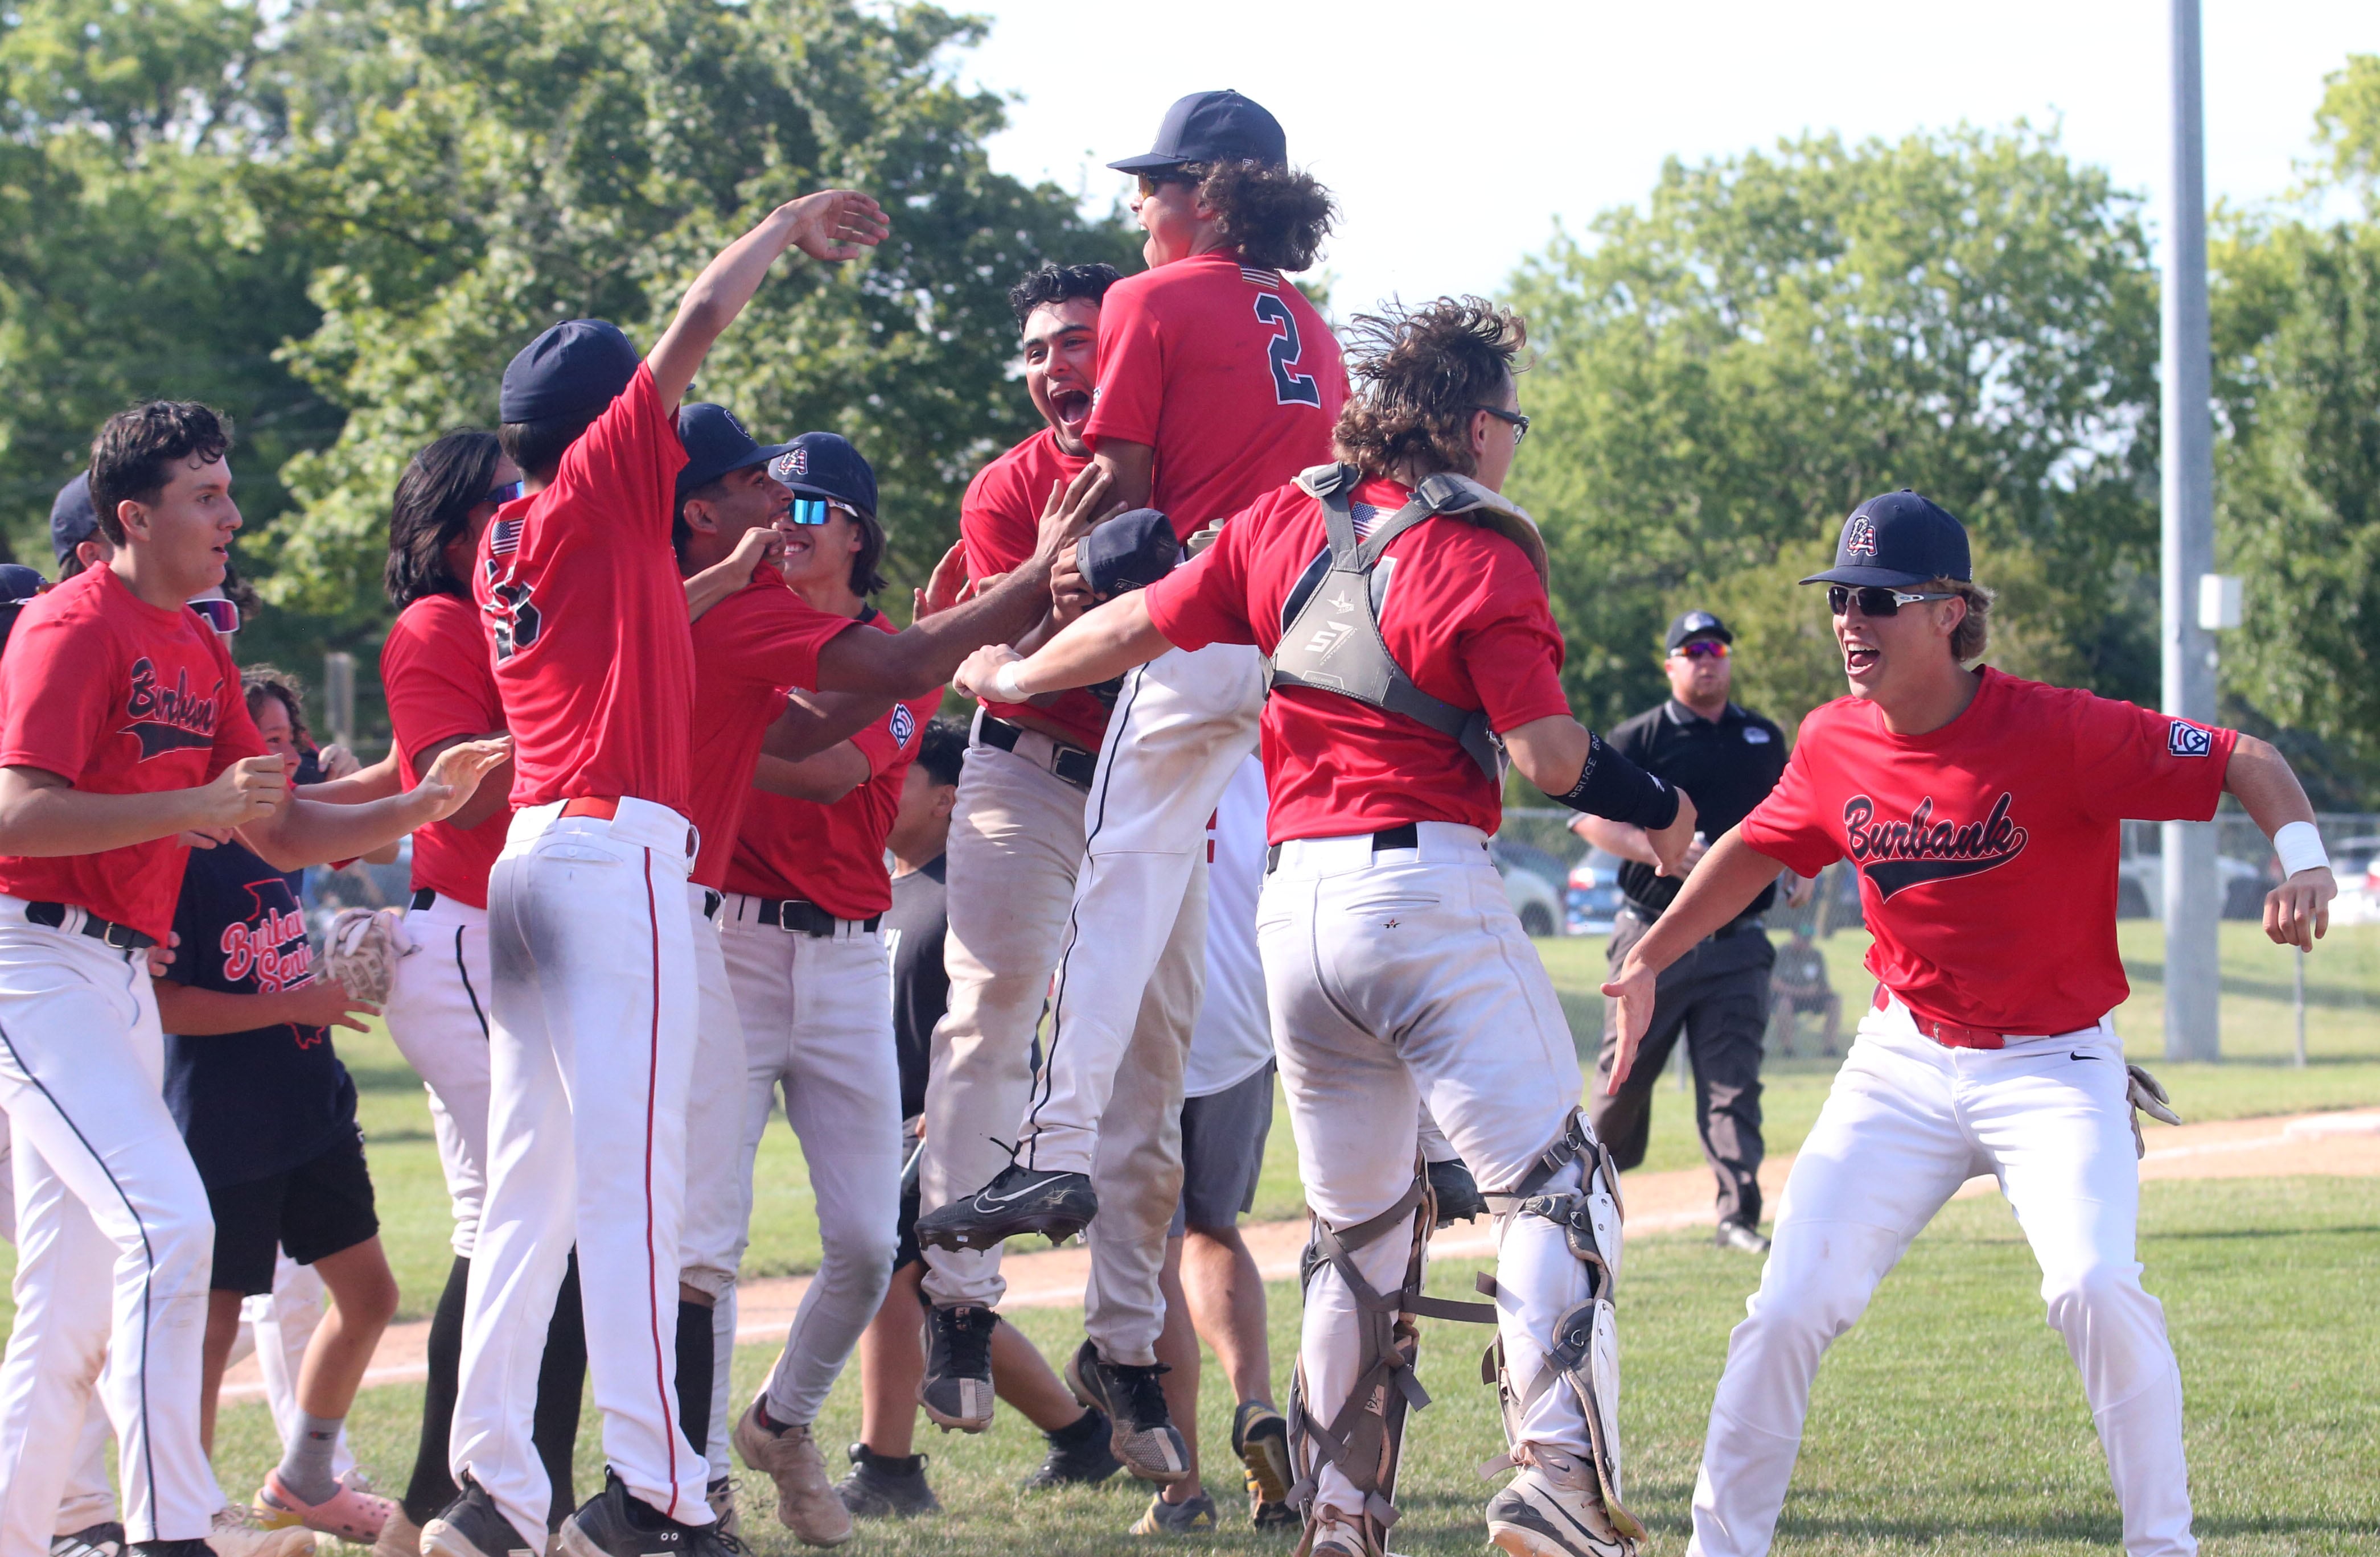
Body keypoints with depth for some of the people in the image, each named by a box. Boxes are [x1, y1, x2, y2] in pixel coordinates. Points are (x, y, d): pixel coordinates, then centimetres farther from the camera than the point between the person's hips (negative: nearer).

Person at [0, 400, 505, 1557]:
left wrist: (422, 805, 2)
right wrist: (197, 805, -24)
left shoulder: (199, 649, 16)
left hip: (124, 977, 9)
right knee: (168, 1223, -21)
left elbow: (282, 834, 16)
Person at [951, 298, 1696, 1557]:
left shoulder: (1287, 522, 9)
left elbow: (1141, 620, 18)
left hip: (1292, 905, 6)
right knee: (1551, 1182, -7)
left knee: (1356, 1222, 15)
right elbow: (1547, 754, -12)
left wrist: (1012, 672, 35)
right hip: (1424, 887, -6)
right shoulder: (1481, 557, -7)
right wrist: (1653, 806, 7)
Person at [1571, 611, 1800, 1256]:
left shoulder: (1765, 739, 14)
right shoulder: (1639, 738, -1)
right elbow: (1590, 816, -10)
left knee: (1733, 1079, -5)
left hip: (1735, 942, 2)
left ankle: (1739, 1215, -9)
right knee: (1624, 1073, 4)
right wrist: (1661, 851, -23)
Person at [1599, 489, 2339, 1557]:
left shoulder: (2058, 734, -19)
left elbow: (2248, 762, -16)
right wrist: (1646, 962, 16)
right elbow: (1758, 847, 17)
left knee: (2094, 1289, -25)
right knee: (1789, 1309, -5)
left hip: (2054, 1069, -4)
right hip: (1902, 1067, 4)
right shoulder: (1834, 746, -3)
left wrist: (2302, 861, -35)